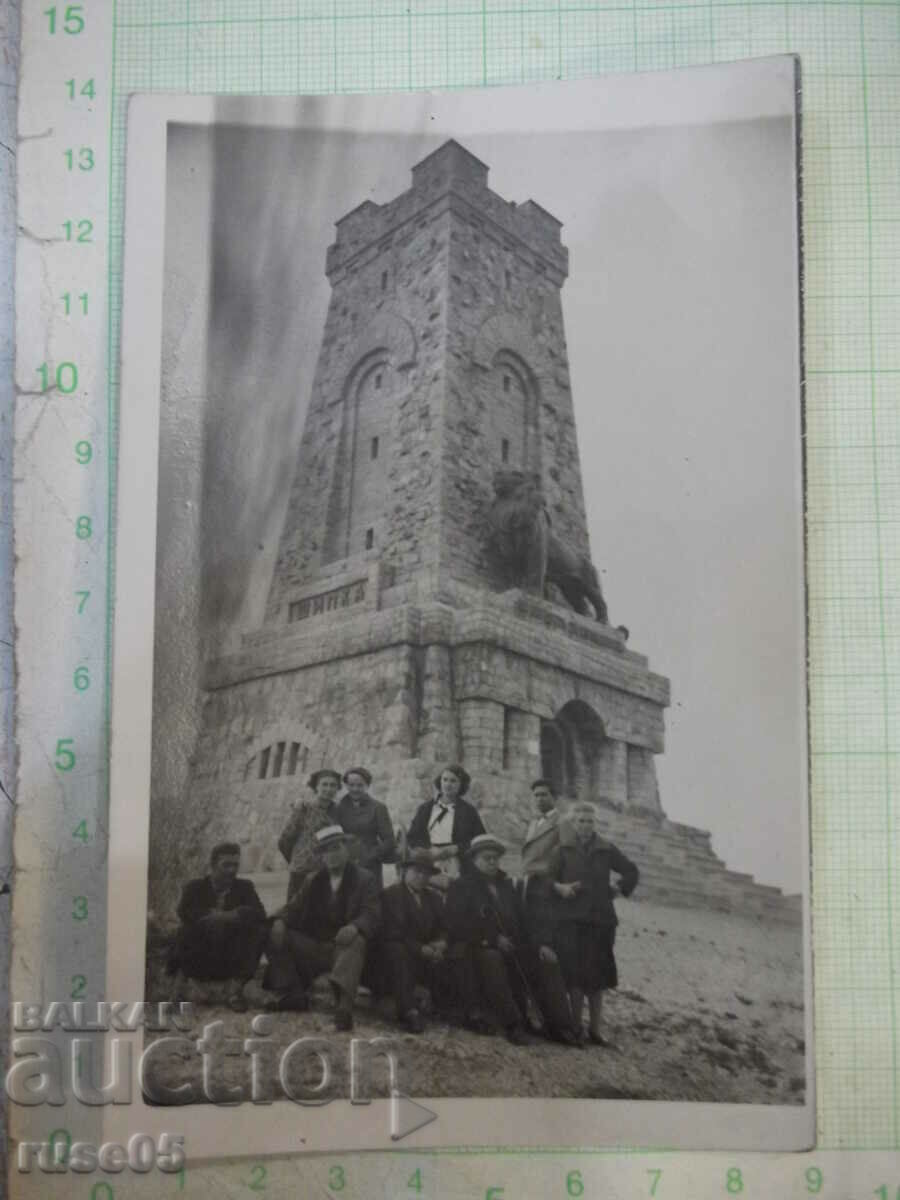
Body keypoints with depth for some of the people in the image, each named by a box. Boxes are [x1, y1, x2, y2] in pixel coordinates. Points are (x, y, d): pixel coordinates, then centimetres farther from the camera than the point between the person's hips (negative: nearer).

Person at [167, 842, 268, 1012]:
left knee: (260, 930, -23)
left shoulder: (245, 887, 12)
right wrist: (213, 915, -22)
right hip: (198, 962, -2)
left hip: (230, 960, 2)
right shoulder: (195, 887, 10)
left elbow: (259, 913, -6)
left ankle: (236, 987, -17)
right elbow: (184, 912, -11)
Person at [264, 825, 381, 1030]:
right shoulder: (312, 881, 20)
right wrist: (280, 921, -15)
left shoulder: (364, 879, 5)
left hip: (345, 942, -5)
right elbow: (294, 907, 10)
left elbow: (372, 914, -8)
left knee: (356, 942, -38)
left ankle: (343, 1003, -58)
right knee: (274, 936, -12)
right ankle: (291, 995, -10)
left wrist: (354, 927, -32)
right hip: (312, 947, 5)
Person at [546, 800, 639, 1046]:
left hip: (600, 920, 1)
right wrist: (560, 887, -17)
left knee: (597, 977, 4)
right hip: (570, 919, -1)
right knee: (575, 976, -4)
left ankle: (595, 1027, 13)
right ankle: (576, 1025, 5)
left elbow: (632, 871, 18)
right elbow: (549, 879, 2)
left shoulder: (607, 850, 8)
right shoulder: (563, 851, 5)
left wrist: (619, 890, 6)